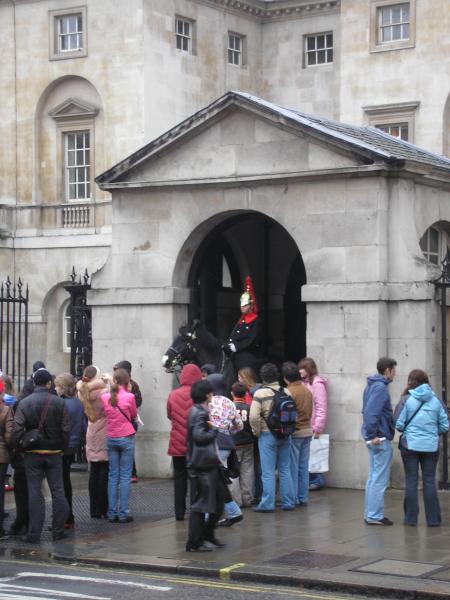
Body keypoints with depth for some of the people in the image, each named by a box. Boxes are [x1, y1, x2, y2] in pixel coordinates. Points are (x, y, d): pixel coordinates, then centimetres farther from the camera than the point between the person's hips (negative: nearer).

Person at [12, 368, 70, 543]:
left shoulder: (24, 403, -6)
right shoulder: (59, 403, -4)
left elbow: (17, 429, -13)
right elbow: (66, 429, -4)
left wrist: (17, 447, -1)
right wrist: (62, 448, 7)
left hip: (32, 454, 0)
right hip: (54, 453, 0)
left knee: (34, 492, 3)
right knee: (57, 490, 9)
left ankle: (34, 533, 2)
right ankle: (58, 530, 11)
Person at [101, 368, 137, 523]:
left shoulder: (105, 397, -3)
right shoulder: (129, 397, -13)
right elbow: (134, 415, 2)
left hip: (111, 439, 4)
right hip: (126, 438, -4)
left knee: (113, 476, 9)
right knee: (125, 476, 1)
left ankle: (112, 513, 9)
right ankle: (123, 513, 0)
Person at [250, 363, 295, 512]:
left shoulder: (260, 393, -12)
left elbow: (254, 416, -18)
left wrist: (256, 432, -3)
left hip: (267, 435, -5)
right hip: (285, 436, 5)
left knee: (268, 472, 0)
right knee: (285, 469, 12)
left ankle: (267, 504, 1)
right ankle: (288, 502, 15)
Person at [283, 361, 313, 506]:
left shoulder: (289, 392, -16)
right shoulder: (308, 391, 7)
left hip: (294, 433, -7)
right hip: (307, 431, 7)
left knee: (292, 467, 0)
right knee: (304, 466, 11)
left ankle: (293, 498, 3)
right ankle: (303, 497, 15)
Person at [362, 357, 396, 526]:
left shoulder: (371, 386, 14)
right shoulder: (380, 388, -16)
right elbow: (371, 412, -25)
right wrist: (373, 435, -23)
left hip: (375, 439, 10)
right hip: (381, 440, -10)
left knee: (373, 478, 14)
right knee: (379, 479, -6)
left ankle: (371, 514, 19)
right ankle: (375, 516, -4)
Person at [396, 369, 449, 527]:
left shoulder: (407, 400, -7)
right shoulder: (436, 401, 0)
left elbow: (399, 424, -8)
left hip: (410, 445, -2)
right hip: (431, 447, 2)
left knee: (411, 481, 6)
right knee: (430, 481, 8)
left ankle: (411, 518, 8)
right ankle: (433, 518, 8)